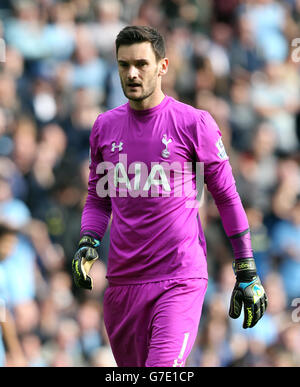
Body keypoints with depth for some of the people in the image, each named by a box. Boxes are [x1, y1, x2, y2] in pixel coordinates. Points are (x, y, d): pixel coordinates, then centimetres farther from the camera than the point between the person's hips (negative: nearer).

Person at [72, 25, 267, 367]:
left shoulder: (194, 123, -2)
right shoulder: (105, 126, 10)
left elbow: (227, 197, 3)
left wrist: (247, 273, 3)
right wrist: (88, 243, 1)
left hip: (181, 280, -5)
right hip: (123, 280, 5)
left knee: (163, 367, -23)